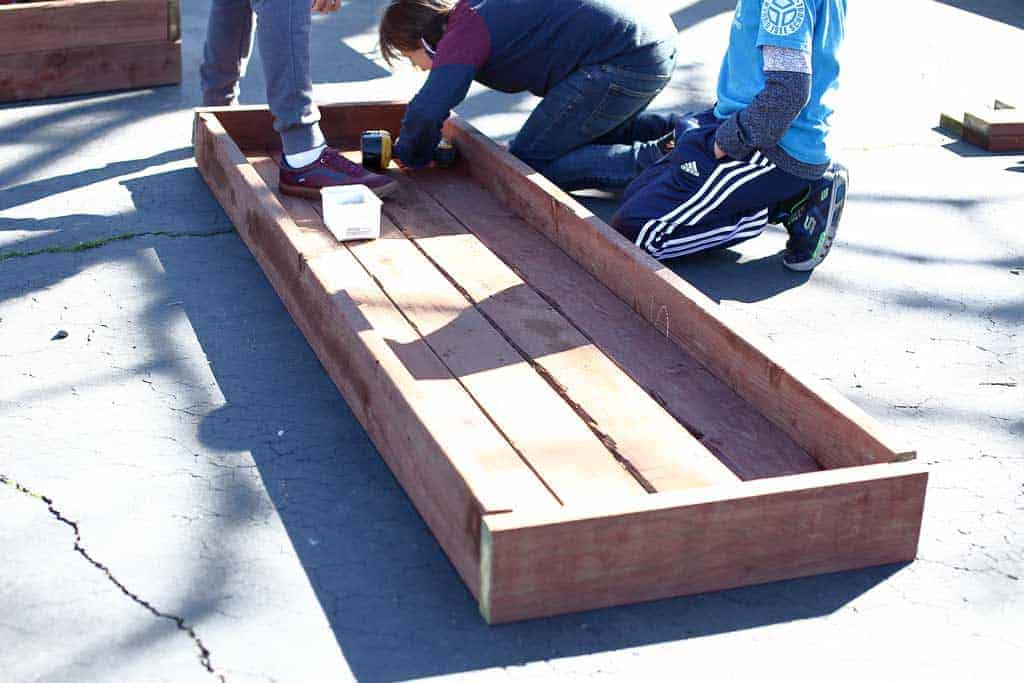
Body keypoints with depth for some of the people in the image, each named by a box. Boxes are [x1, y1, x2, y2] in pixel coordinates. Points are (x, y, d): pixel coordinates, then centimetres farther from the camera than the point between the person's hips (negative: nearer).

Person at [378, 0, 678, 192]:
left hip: (624, 62, -10)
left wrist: (410, 155, -1)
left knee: (528, 163, -4)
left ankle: (653, 160, -13)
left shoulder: (462, 36, -10)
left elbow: (426, 112, -21)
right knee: (587, 137, 32)